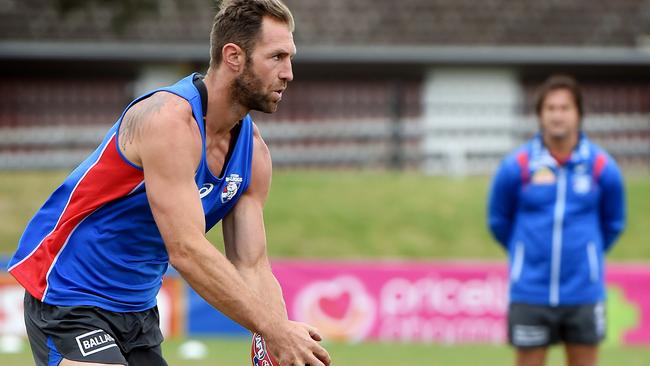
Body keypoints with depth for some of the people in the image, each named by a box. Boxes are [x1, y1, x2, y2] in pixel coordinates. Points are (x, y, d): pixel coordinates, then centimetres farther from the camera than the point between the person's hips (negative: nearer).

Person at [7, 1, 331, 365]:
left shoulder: (253, 151, 1)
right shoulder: (169, 120, -24)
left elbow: (252, 268, 0)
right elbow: (187, 251, -31)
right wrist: (274, 330, -31)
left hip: (139, 306, 8)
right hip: (68, 295, -8)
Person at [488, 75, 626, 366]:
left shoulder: (602, 166, -2)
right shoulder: (516, 167, -5)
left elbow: (613, 223, 13)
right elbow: (498, 221, 10)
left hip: (583, 295, 1)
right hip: (531, 294, -1)